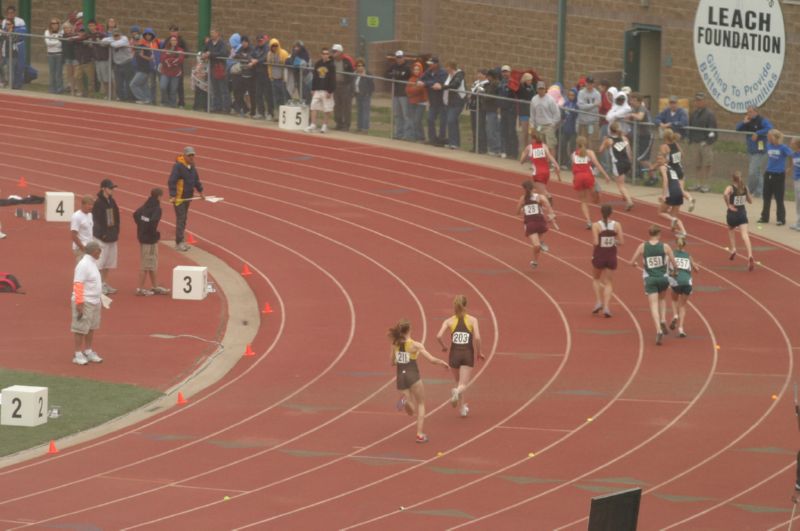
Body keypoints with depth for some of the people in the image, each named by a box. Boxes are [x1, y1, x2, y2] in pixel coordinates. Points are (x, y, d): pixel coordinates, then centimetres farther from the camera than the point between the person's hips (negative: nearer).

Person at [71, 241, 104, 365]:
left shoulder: (92, 263, 13)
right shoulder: (83, 265, -16)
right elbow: (78, 285, -20)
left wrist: (100, 300, 21)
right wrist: (79, 303, -24)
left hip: (95, 302, 9)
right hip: (85, 302, -9)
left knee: (91, 328, 14)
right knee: (81, 329, -3)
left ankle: (88, 352, 23)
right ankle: (78, 355, 1)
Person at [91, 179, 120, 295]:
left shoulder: (112, 201, 9)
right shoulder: (98, 203, -14)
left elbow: (116, 217, 14)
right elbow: (97, 220, -16)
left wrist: (116, 232, 5)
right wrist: (103, 234, -17)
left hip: (112, 236, 8)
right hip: (102, 237, -8)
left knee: (109, 261, 13)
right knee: (100, 262, -6)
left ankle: (105, 284, 22)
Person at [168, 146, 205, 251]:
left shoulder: (192, 166, 7)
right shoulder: (178, 166, -18)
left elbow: (196, 180, 22)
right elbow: (171, 182, -24)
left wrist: (200, 192, 23)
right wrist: (172, 196, -31)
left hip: (187, 197, 8)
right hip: (178, 198, -8)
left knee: (184, 219, 12)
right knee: (180, 219, -10)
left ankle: (179, 241, 20)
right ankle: (179, 243, -8)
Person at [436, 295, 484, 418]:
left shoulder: (449, 321, 3)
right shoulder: (472, 320, 0)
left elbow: (439, 336, -11)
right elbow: (477, 337, -13)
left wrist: (444, 347, 9)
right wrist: (479, 352, 3)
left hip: (455, 354, 2)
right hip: (468, 354, -2)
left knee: (458, 382, 24)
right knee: (463, 385, -3)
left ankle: (462, 408, 30)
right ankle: (457, 392, -38)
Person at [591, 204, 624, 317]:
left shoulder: (596, 225, -12)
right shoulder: (617, 225, -6)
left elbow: (595, 242, -19)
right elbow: (621, 242, -8)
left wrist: (593, 241, 3)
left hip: (599, 256, -1)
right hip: (611, 257, 1)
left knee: (596, 279, 24)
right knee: (608, 283, 11)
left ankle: (598, 301, 10)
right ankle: (606, 307, -3)